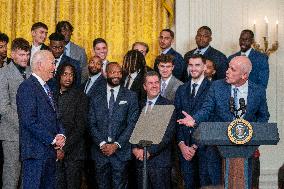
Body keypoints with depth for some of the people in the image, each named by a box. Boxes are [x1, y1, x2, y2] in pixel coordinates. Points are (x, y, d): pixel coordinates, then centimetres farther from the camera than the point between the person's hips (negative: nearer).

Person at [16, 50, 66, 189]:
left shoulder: (47, 88, 19)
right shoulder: (27, 87, -11)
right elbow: (29, 121, -19)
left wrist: (61, 134, 2)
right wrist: (53, 139, -15)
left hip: (50, 151, 9)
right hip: (36, 151, -9)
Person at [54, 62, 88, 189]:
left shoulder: (80, 96, -1)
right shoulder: (53, 95, 11)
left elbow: (80, 127, -7)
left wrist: (65, 149, -13)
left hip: (73, 151, -3)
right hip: (55, 152, 3)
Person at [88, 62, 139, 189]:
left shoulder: (130, 96, 3)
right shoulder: (96, 97, 8)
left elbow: (132, 124, -3)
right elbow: (92, 124, 4)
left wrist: (116, 144, -11)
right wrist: (102, 144, -10)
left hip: (121, 150, -1)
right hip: (100, 149, 2)